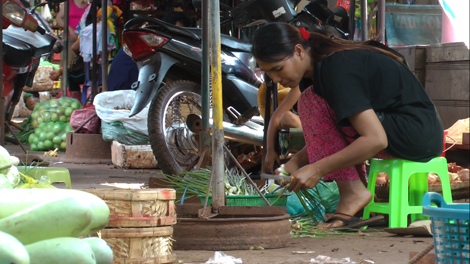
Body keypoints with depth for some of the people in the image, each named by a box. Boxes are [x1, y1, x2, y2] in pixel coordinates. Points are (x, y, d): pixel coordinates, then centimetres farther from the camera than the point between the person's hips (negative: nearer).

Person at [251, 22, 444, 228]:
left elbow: (375, 140, -26)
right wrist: (296, 162, 3)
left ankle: (352, 192, -14)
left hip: (418, 136, -10)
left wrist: (317, 169, -23)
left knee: (311, 103, -12)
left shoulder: (337, 69, -20)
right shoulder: (326, 60, 10)